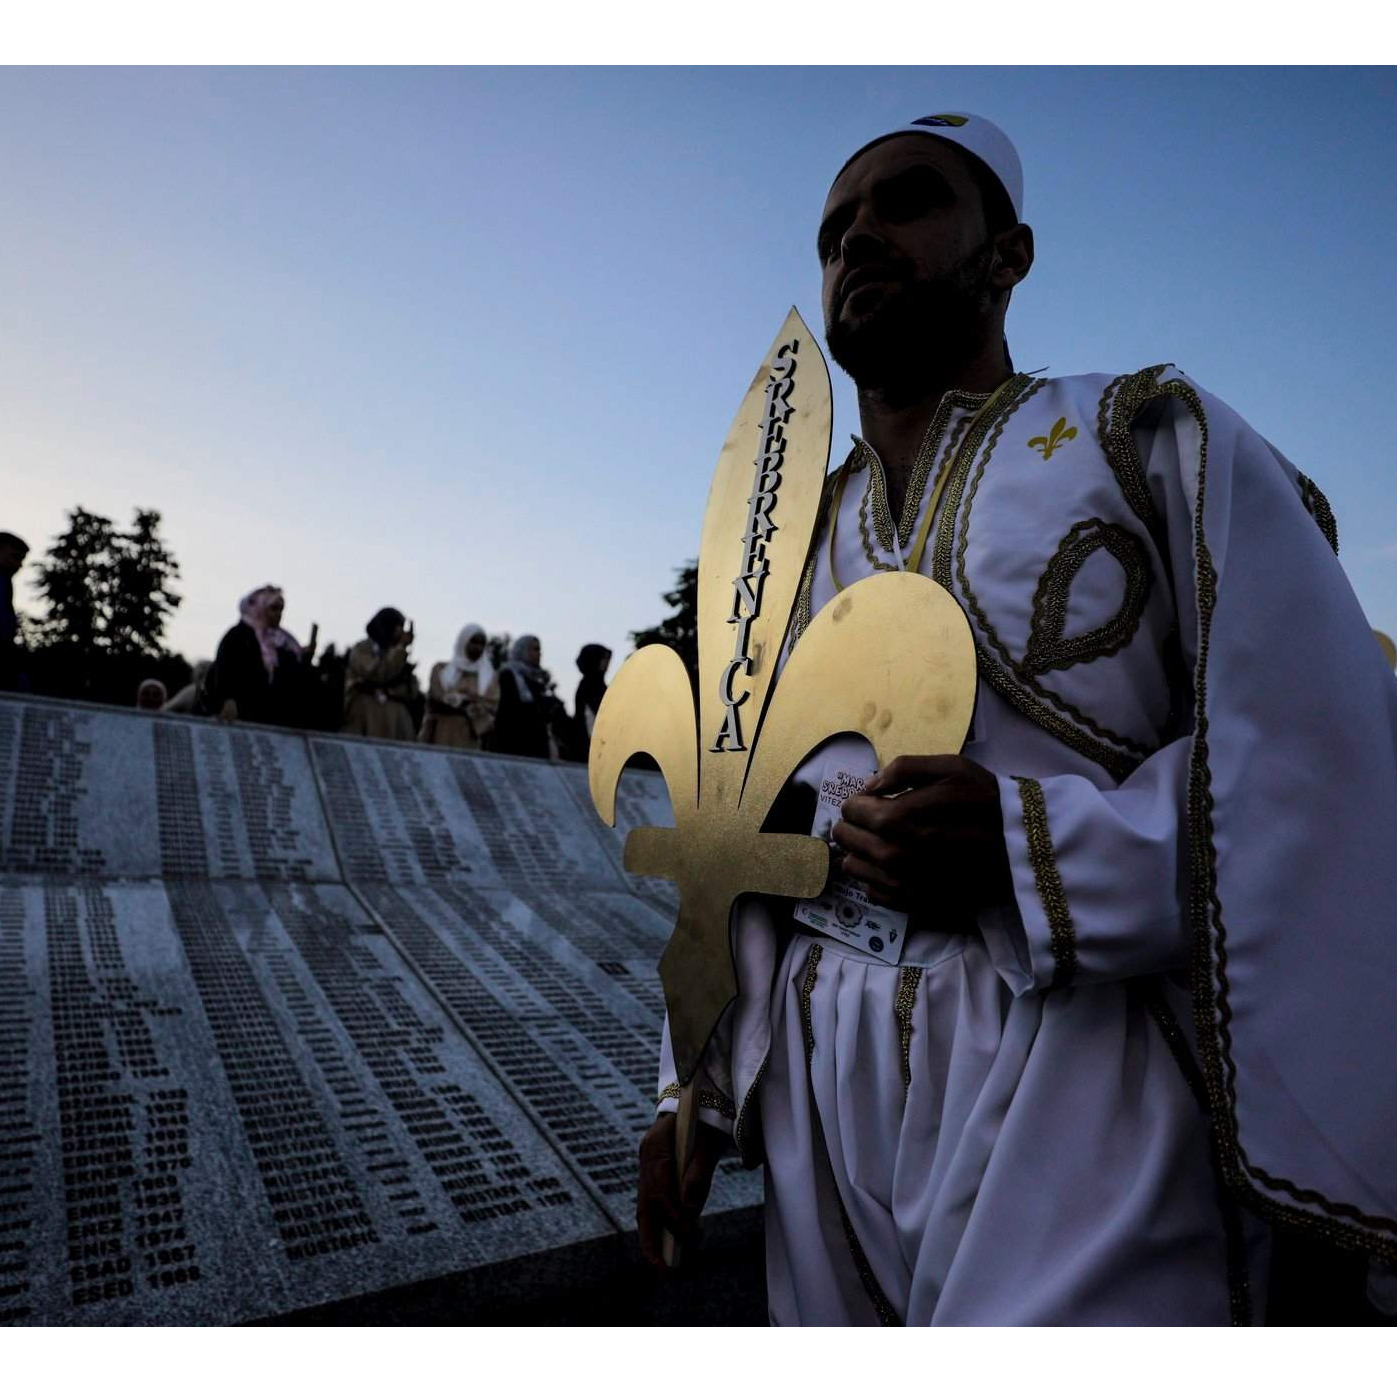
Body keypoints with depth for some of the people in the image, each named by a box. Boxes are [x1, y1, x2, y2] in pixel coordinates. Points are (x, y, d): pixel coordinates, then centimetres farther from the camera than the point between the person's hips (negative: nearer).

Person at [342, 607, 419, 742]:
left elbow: (412, 691, 9)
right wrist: (401, 647, -9)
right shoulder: (362, 650, 5)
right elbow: (378, 673, -13)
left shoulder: (398, 656, 19)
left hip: (396, 722, 4)